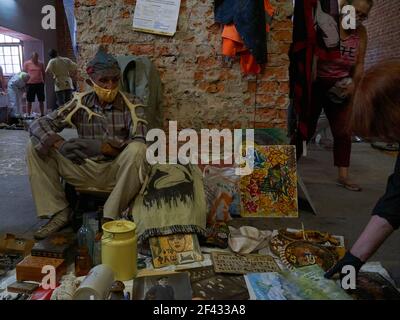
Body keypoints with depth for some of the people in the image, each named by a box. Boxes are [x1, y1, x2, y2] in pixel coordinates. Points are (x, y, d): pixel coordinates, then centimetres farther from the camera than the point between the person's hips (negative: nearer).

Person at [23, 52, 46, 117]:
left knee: (41, 101, 7)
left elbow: (43, 74, 15)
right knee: (29, 101, 4)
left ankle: (42, 114, 16)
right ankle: (29, 115, 11)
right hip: (30, 84, -2)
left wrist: (43, 81, 8)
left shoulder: (41, 64, 7)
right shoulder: (26, 64, 0)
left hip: (40, 83, 2)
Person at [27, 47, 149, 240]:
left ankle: (111, 217, -19)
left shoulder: (131, 105, -8)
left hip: (117, 171, -3)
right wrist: (61, 145, -24)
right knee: (35, 147, -7)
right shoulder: (80, 103, 0)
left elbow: (139, 143, -21)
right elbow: (37, 125, -4)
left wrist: (100, 146, -29)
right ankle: (59, 212, -5)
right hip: (85, 170, 3)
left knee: (137, 150, -34)